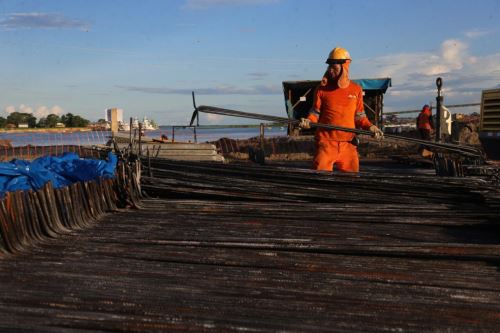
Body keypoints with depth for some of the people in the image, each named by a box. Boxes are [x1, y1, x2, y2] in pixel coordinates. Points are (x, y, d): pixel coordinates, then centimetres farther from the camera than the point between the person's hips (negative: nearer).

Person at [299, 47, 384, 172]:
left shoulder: (356, 90, 7)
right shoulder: (322, 89, 3)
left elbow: (359, 116, 12)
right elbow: (315, 112, 7)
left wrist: (370, 127, -3)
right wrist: (308, 121, -12)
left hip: (348, 144, 2)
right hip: (326, 143, -2)